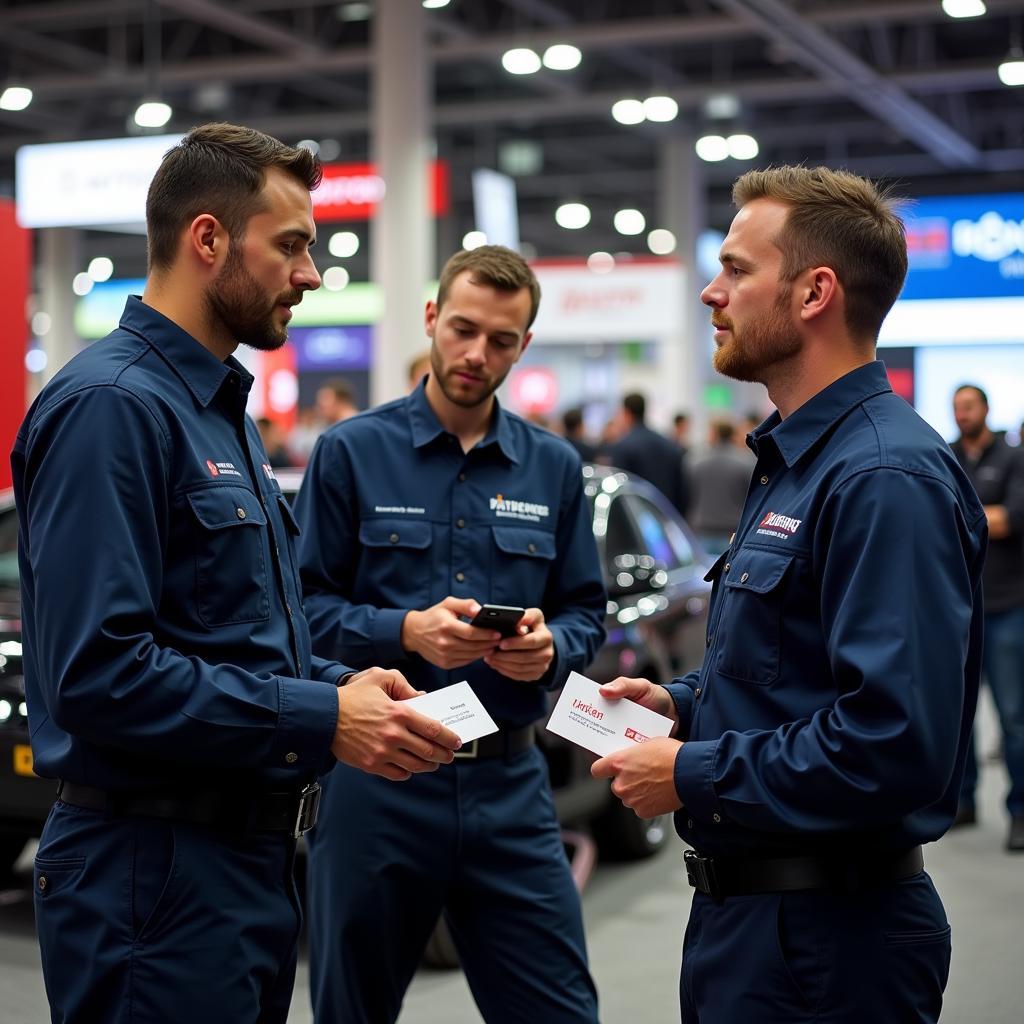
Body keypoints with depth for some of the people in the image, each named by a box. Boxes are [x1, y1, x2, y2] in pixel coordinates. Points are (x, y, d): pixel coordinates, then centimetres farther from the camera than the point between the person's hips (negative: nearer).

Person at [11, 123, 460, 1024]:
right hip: (154, 871, -10)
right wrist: (320, 719, -21)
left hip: (248, 857, 10)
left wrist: (343, 685, 3)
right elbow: (99, 672, -25)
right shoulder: (111, 406, -17)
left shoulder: (223, 410, 16)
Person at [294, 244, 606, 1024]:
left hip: (508, 781, 2)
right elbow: (306, 606, -5)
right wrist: (406, 632, -20)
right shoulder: (353, 451, -1)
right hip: (376, 775, -2)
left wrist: (550, 647, -12)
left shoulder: (554, 466, 9)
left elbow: (585, 612, 9)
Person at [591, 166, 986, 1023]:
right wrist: (680, 703, 6)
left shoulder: (887, 479, -22)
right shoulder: (795, 460, 13)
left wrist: (692, 776, -20)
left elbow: (895, 741, -30)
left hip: (825, 937, -10)